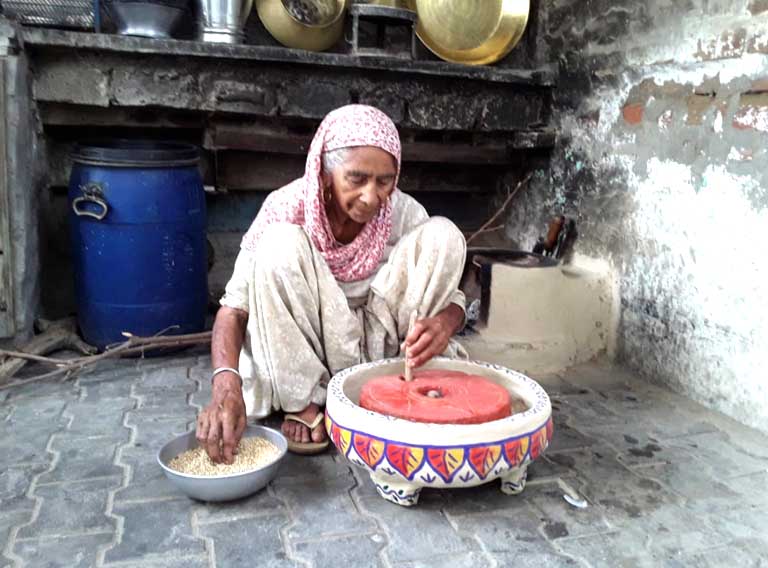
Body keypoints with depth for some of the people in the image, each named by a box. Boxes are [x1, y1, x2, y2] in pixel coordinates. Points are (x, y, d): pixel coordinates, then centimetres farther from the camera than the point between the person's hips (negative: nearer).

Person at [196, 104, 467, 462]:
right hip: (302, 355, -1)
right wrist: (226, 383, -39)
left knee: (442, 235, -18)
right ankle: (305, 402, -16)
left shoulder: (404, 213, -13)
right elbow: (234, 306, -20)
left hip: (376, 350, 2)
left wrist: (444, 322, -33)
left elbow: (452, 297, -7)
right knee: (280, 242, -29)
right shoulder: (287, 208, -19)